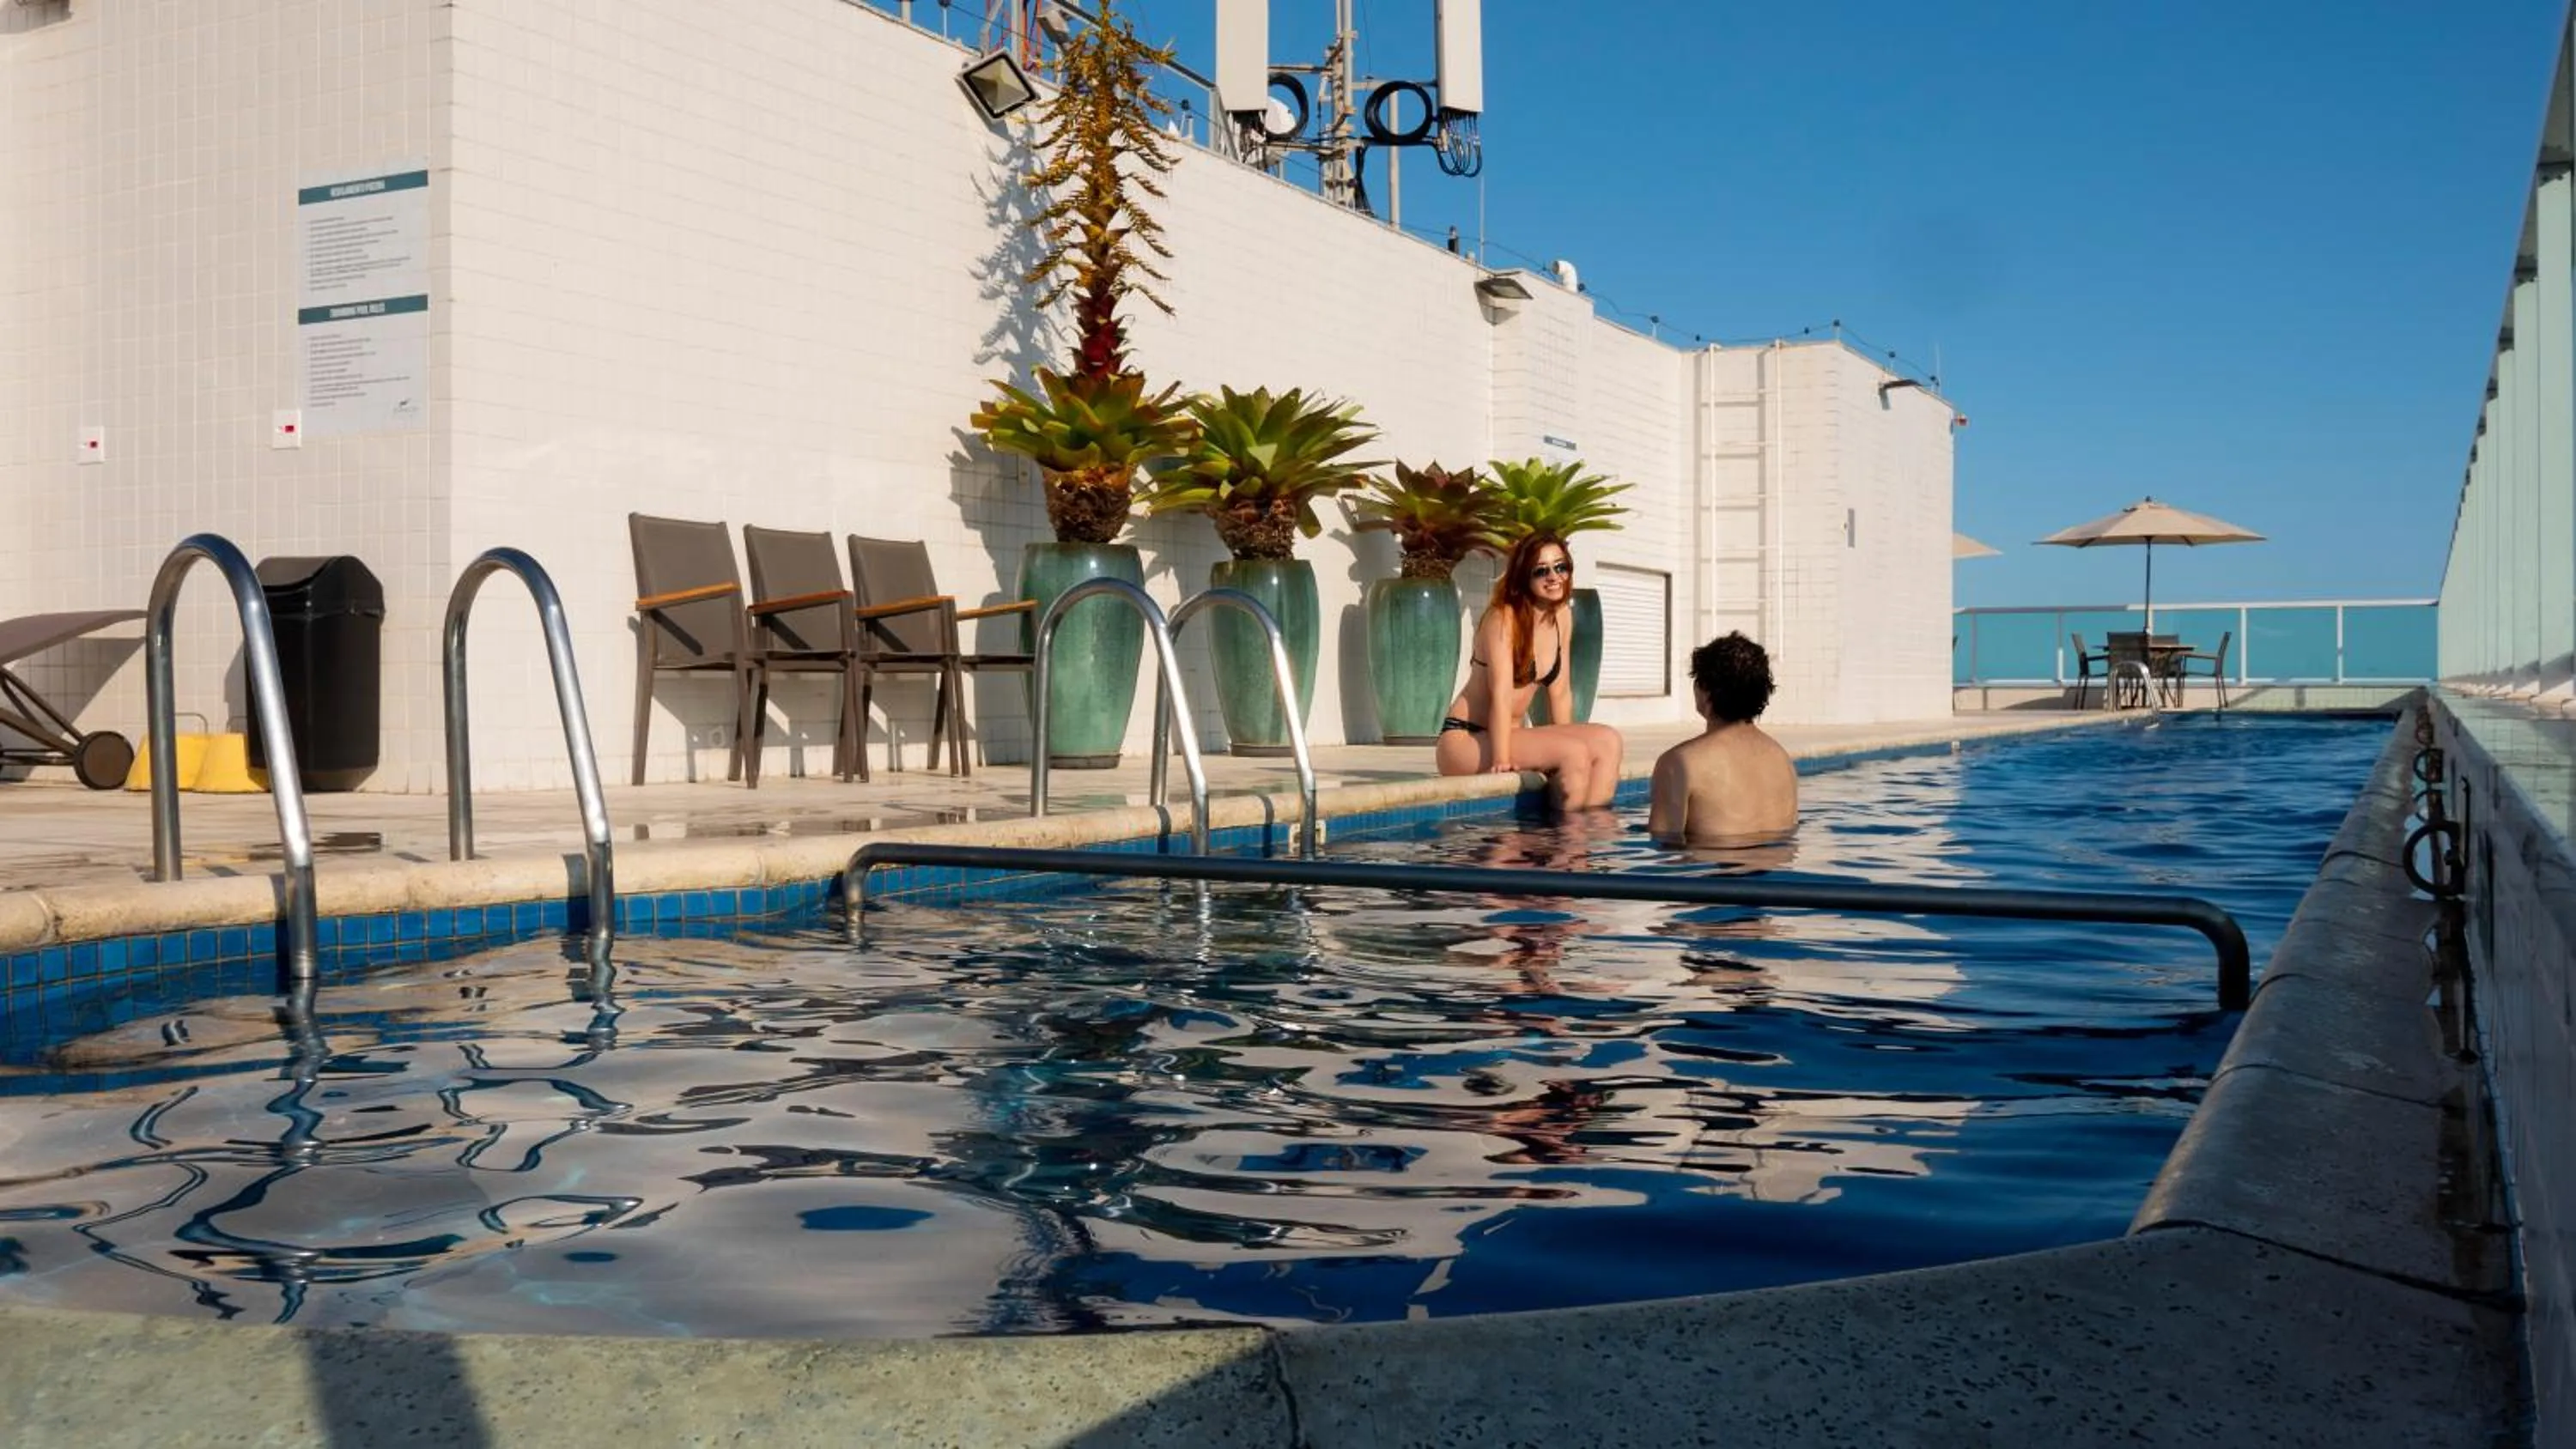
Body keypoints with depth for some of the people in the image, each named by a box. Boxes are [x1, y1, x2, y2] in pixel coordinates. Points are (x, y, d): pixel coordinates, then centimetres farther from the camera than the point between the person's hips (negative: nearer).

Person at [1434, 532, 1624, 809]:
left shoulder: (1562, 615, 9)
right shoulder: (1503, 618, -14)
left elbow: (1560, 693, 10)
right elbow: (1501, 694, -21)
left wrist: (1563, 741, 3)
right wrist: (1501, 761, -27)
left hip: (1509, 734, 8)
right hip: (1464, 740, -8)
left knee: (1608, 741, -9)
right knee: (1574, 753, -25)